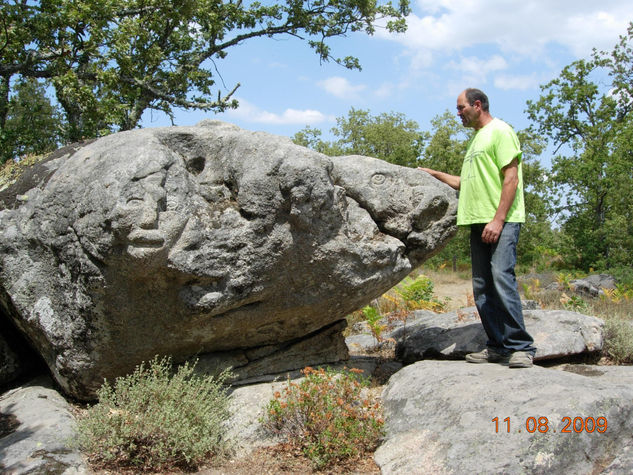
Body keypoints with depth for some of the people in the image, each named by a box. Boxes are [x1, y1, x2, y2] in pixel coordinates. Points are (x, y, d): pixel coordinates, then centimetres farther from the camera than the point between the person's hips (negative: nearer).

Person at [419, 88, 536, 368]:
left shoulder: (500, 132, -3)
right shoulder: (476, 139, 24)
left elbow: (511, 179, -13)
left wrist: (498, 220, -20)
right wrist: (435, 174, 29)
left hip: (501, 221, -9)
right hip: (478, 222, 9)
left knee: (502, 279, -16)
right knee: (482, 287, 6)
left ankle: (521, 347, -9)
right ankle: (498, 347, 12)